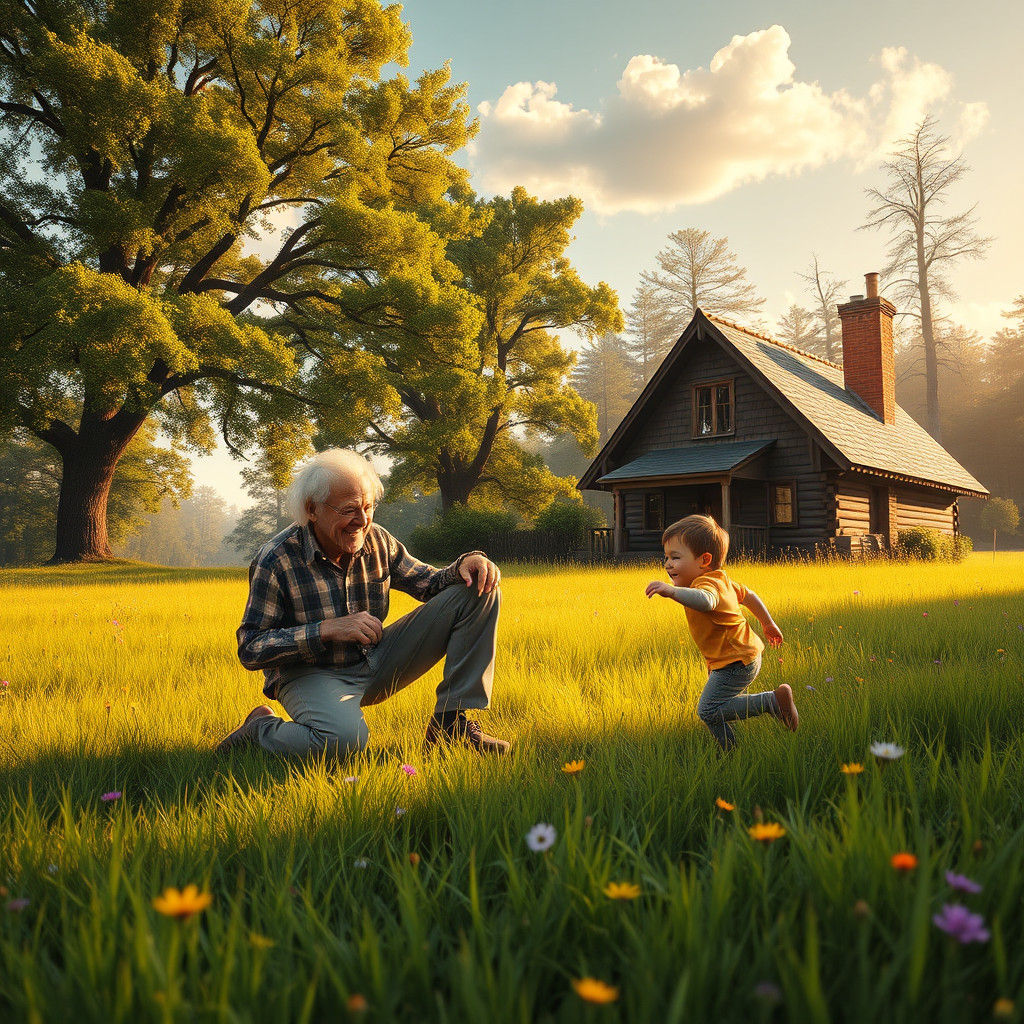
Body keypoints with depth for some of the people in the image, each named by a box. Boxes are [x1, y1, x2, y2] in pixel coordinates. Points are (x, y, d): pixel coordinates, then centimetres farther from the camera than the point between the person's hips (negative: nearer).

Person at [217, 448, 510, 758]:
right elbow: (250, 650, -18)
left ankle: (451, 723, -4)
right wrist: (329, 629, -29)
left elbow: (429, 583, 9)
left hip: (376, 664, 6)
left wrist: (465, 563, -16)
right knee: (344, 739, -42)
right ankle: (261, 729, -6)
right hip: (311, 675, -5)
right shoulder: (276, 561, -17)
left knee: (478, 591, -4)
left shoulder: (376, 540, -3)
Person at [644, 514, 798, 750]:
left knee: (708, 711, -13)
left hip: (735, 664, -11)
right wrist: (768, 624, 39)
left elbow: (705, 601, -51)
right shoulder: (722, 580, 9)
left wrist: (672, 591, -65)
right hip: (745, 655, 11)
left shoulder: (708, 584, -26)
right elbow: (748, 596, 24)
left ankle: (773, 700, -10)